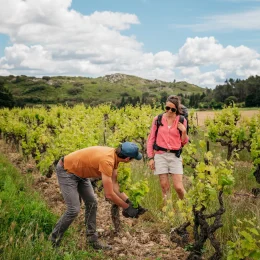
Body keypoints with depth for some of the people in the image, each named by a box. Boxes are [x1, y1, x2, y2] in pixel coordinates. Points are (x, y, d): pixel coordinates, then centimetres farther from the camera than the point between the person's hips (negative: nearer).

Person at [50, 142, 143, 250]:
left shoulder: (114, 155, -7)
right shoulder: (107, 160, -34)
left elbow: (114, 184, -3)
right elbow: (109, 194, -31)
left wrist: (129, 202, -7)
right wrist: (127, 208, -19)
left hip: (79, 172, 9)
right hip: (66, 171, -9)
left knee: (92, 204, 6)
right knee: (73, 209, -13)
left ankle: (92, 240, 13)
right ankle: (53, 240, 7)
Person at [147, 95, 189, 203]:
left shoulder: (182, 121, 1)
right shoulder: (157, 119, 1)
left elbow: (184, 143, 8)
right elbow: (151, 139, 6)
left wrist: (184, 131, -10)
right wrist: (150, 157, 1)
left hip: (175, 156, 0)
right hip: (160, 155, 0)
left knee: (178, 187, -5)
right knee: (164, 187, 2)